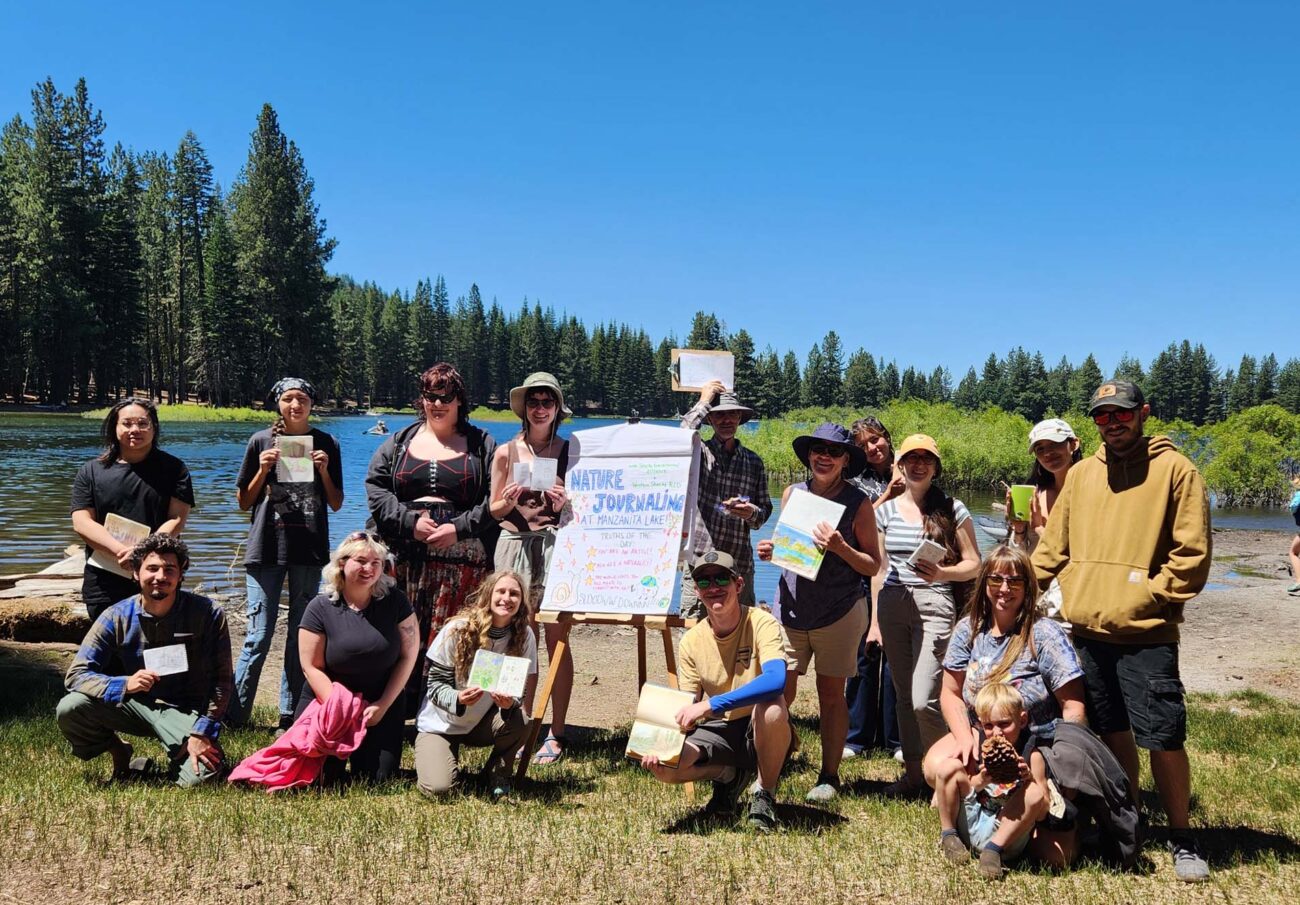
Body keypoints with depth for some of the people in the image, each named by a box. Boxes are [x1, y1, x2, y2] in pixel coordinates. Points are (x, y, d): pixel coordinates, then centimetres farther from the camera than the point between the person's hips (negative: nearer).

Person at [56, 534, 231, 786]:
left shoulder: (208, 614, -12)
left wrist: (202, 732, -19)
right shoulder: (116, 617, -7)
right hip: (133, 705, 2)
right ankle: (119, 753, 7)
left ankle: (177, 759, 10)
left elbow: (220, 680, -9)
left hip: (185, 711, -2)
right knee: (69, 709, -24)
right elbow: (76, 675, -11)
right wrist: (125, 684, -29)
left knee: (199, 776, -29)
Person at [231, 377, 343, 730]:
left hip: (309, 550, 2)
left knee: (301, 634, 6)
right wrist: (263, 471, -7)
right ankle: (234, 714, 5)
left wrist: (324, 471, -6)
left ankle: (291, 714, 14)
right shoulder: (261, 441, 4)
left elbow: (336, 504, 8)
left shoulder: (326, 443, 7)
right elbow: (243, 503, 7)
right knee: (259, 635, -5)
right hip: (266, 548, -1)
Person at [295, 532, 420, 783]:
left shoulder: (394, 601, -5)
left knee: (378, 778, -10)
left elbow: (408, 655, -3)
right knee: (319, 777, -13)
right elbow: (312, 666, -7)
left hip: (382, 704, 1)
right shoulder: (321, 607, -8)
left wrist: (383, 705, -8)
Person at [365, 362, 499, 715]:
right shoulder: (400, 442, 16)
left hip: (461, 556, -2)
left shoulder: (481, 445, 9)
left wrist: (459, 528, -11)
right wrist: (410, 521, -7)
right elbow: (376, 487, 7)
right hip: (406, 555, 2)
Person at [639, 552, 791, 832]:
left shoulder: (761, 623, -17)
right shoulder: (692, 640, -3)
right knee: (664, 765, -24)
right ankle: (730, 775, 10)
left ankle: (765, 793, -9)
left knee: (772, 707, -38)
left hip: (762, 733, -3)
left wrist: (709, 705, -39)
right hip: (717, 731, 4)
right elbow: (687, 708, -2)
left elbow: (776, 681, -35)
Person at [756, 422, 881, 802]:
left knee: (831, 694, 7)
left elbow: (873, 565, -5)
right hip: (791, 609, 3)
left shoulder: (858, 503, -6)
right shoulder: (792, 494, 4)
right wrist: (769, 552, -5)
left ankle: (829, 776, 20)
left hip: (839, 613, -2)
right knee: (780, 692, -2)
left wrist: (840, 547, -22)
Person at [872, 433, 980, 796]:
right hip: (893, 604, 4)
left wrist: (942, 573, -18)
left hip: (934, 605, -4)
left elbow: (973, 564, 2)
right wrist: (874, 620, 8)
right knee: (903, 696, 11)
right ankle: (913, 772, 24)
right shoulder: (887, 510, 9)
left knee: (924, 700, -12)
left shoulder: (952, 509, 1)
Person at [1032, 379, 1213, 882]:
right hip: (1087, 632, 5)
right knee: (1112, 733, 14)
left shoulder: (1174, 469, -4)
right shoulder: (1080, 474, 11)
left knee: (1163, 738, -4)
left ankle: (1181, 838, 14)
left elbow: (1192, 553, -7)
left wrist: (1149, 597, -12)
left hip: (1146, 635, -5)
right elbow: (1053, 548, 14)